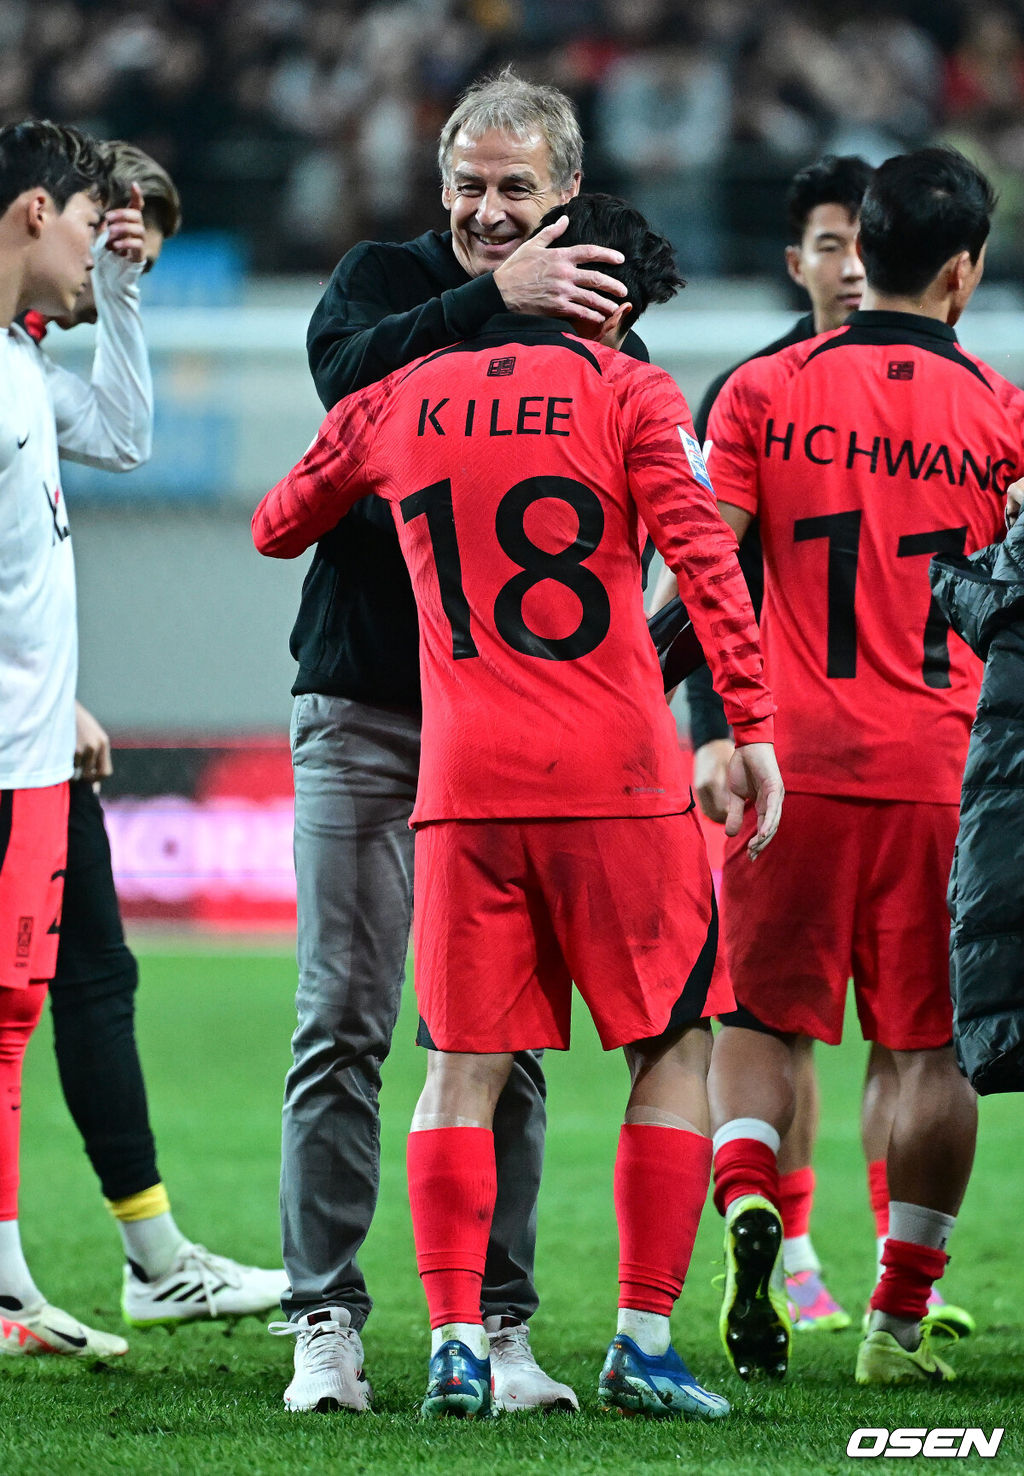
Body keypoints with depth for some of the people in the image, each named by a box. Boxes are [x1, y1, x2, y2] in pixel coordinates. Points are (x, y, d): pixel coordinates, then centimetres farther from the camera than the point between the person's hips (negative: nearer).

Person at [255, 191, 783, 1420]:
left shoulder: (396, 406, 11)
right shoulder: (626, 396, 1)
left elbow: (276, 528, 25)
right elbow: (702, 559, -10)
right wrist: (752, 728, -9)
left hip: (463, 787, 3)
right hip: (617, 777, -3)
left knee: (463, 1071, 8)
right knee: (674, 1052, 8)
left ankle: (456, 1343, -2)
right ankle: (644, 1342, 2)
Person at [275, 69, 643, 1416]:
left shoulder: (589, 322, 8)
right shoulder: (386, 280, 3)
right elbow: (349, 375, -20)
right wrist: (491, 298, -30)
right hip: (367, 715, -1)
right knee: (343, 1027, -4)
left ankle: (500, 1325, 7)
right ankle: (326, 1323, 0)